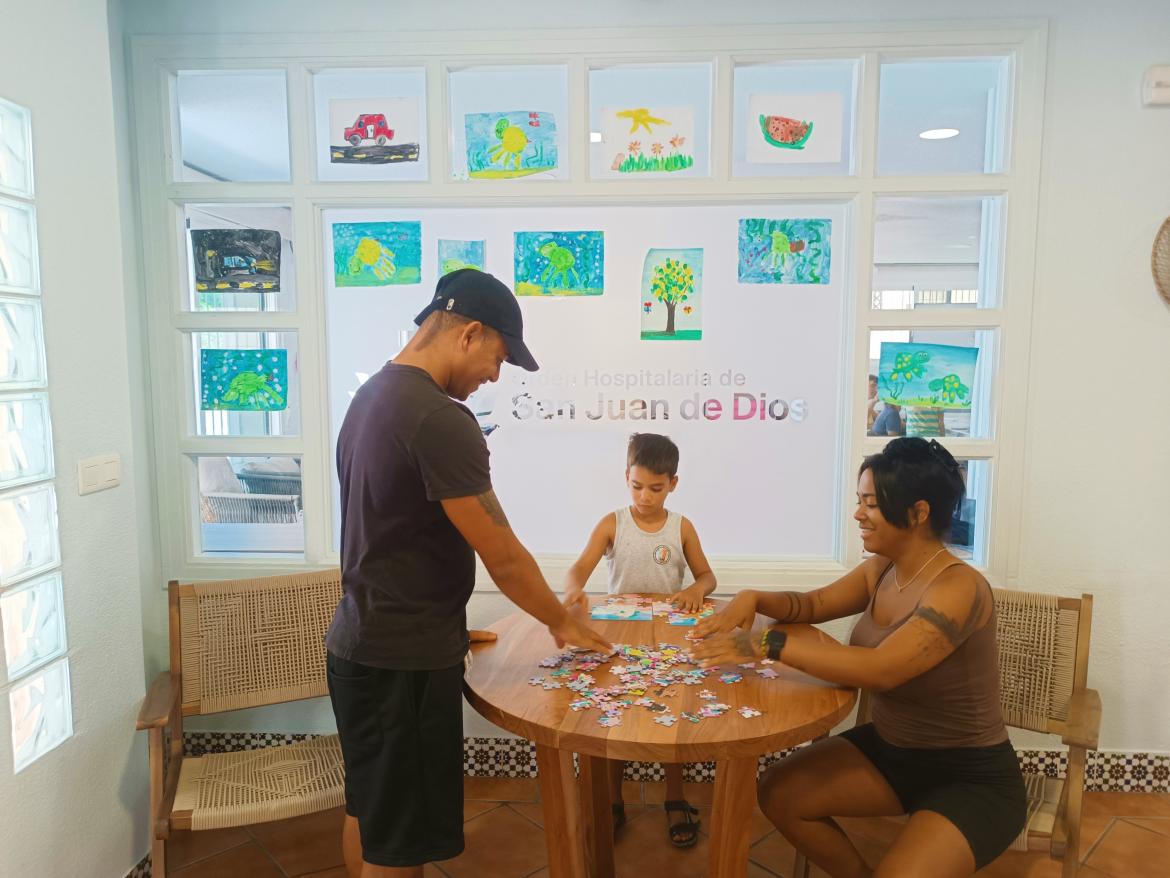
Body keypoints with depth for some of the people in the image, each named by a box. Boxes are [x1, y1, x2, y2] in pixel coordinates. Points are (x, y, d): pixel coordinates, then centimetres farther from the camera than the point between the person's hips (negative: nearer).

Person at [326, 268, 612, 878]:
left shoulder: (371, 395, 6)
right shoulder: (440, 420, -23)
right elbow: (502, 557, -19)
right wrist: (562, 623, -2)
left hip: (359, 645, 10)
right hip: (403, 661, -9)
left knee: (367, 814, 24)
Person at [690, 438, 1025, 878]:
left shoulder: (958, 588, -26)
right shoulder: (881, 568, -2)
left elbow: (879, 670, -38)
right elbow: (814, 603, 13)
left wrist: (768, 645, -37)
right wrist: (754, 599, -8)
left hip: (971, 778, -7)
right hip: (891, 749, 7)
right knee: (778, 794, -1)